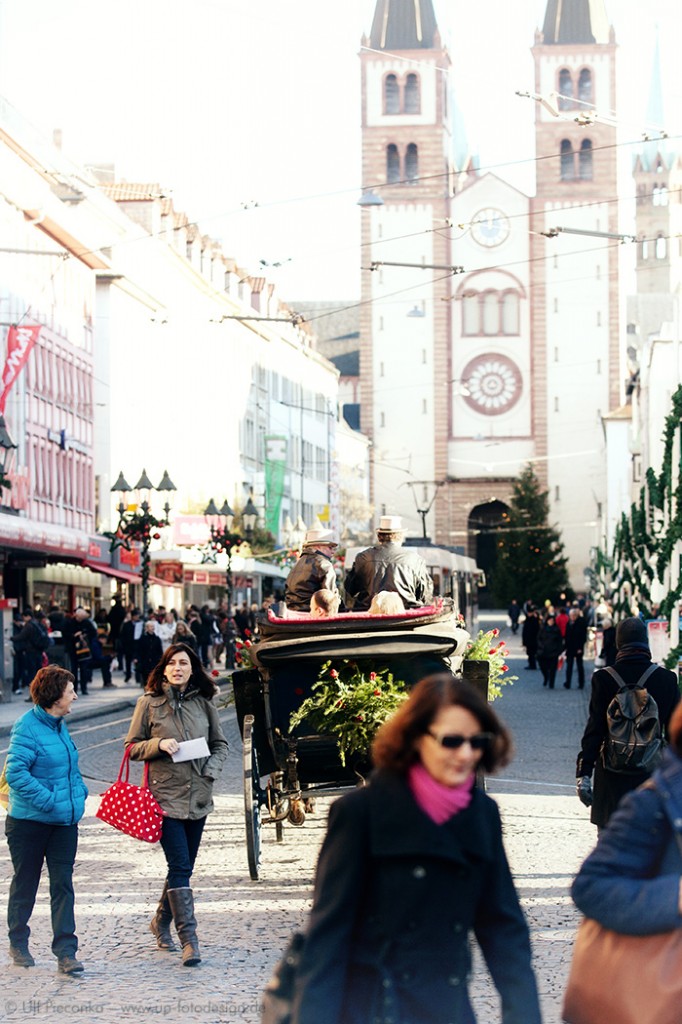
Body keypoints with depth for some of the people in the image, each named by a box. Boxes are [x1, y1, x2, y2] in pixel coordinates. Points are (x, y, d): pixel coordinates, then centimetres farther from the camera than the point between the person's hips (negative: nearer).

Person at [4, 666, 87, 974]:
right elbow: (15, 773, -22)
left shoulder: (59, 726, 10)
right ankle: (18, 944, 27)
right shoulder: (27, 728, -16)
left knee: (62, 884, 1)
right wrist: (48, 801, -24)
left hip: (64, 821, 6)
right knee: (25, 883, 9)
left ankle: (65, 951, 0)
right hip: (30, 821, -6)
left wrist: (79, 793, 10)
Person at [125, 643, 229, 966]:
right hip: (165, 794, -4)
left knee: (184, 866, 12)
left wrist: (211, 769, -3)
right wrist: (159, 745, -15)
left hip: (198, 795, 4)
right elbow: (132, 746, 3)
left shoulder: (203, 702, 8)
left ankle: (162, 920, 34)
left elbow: (220, 743, 15)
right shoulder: (149, 702, 0)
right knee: (179, 866, -12)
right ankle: (189, 939, -12)